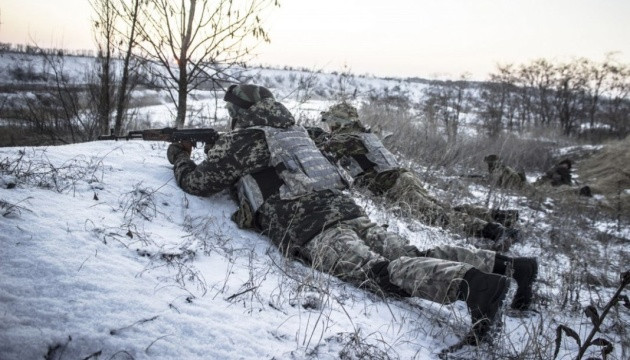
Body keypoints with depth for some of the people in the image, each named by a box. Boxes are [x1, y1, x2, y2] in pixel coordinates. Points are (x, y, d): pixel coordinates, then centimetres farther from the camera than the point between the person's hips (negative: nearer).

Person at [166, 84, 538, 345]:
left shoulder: (240, 138, 10)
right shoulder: (293, 128, 32)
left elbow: (198, 182, 16)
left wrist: (180, 157, 38)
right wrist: (211, 148, 57)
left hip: (308, 226, -8)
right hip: (345, 206, 8)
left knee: (376, 269, -26)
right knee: (412, 255, -1)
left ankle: (473, 283, -48)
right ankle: (508, 264, -11)